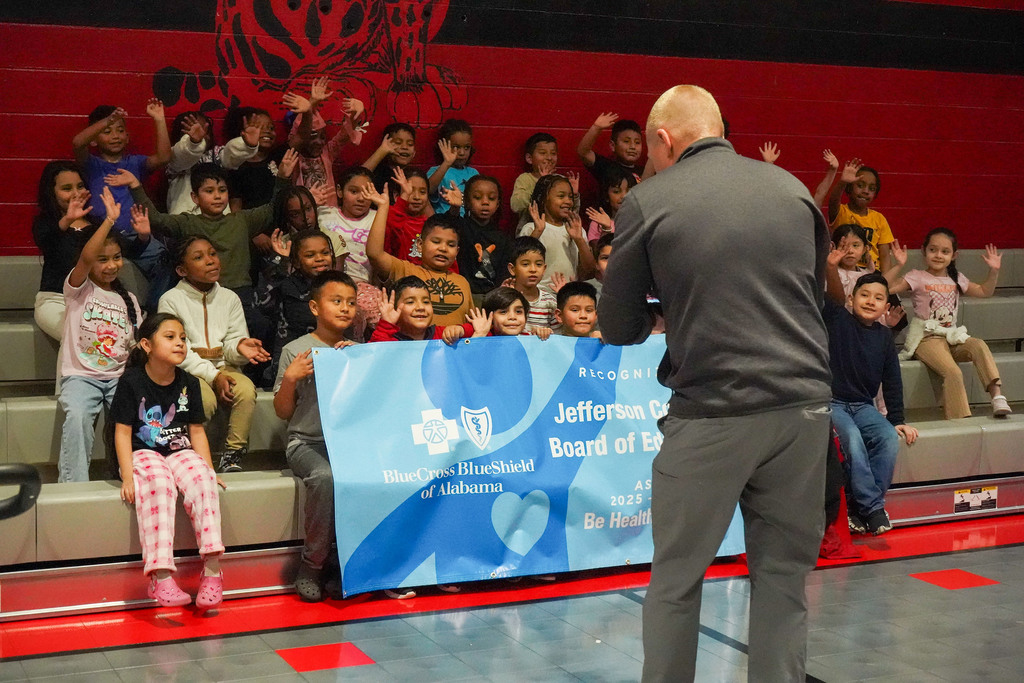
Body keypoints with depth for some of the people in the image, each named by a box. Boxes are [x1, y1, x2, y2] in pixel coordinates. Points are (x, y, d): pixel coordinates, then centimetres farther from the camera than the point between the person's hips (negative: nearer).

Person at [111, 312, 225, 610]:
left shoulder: (188, 383, 7)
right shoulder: (131, 382, -5)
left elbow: (196, 430, 10)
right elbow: (123, 432, -6)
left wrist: (209, 469, -1)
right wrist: (127, 476, -16)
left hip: (180, 452, 4)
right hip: (143, 454, -4)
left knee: (203, 481, -29)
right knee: (157, 486, -36)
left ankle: (212, 569, -30)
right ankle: (160, 577, -43)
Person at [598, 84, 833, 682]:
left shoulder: (649, 202, -3)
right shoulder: (791, 187, 8)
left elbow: (618, 330, 4)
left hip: (712, 414, -3)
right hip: (805, 407, 4)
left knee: (676, 579, 11)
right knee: (783, 575, 13)